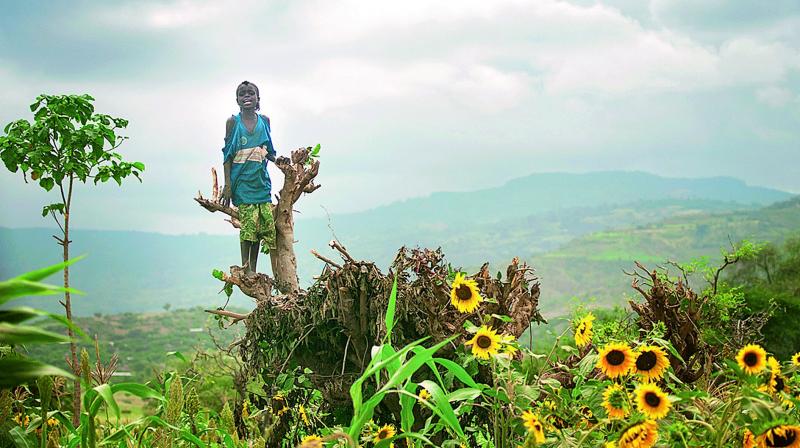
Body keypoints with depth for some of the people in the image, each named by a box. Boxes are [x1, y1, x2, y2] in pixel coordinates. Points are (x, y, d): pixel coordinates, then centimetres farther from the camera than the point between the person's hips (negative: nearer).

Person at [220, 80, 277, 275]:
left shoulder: (264, 120, 11)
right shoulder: (233, 122, 2)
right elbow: (228, 155, 0)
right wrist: (227, 185, -5)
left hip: (261, 179, 3)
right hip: (242, 179, -3)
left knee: (265, 221, -1)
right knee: (248, 222, -10)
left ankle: (253, 269, 7)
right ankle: (246, 268, -4)